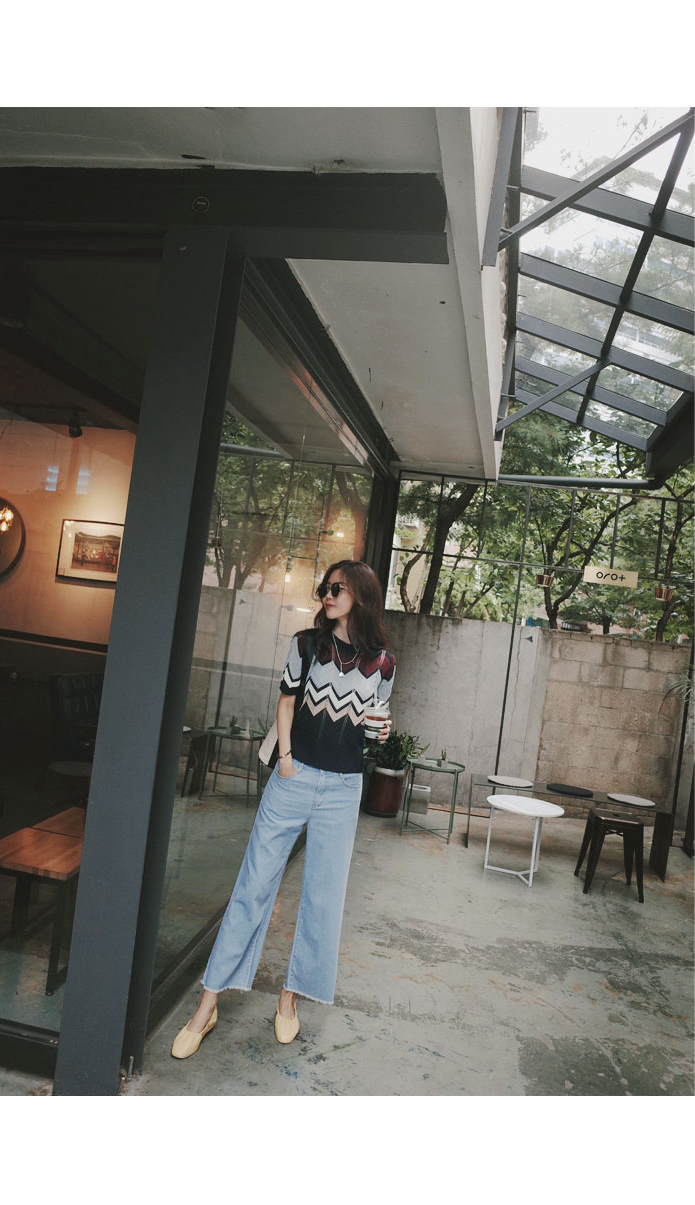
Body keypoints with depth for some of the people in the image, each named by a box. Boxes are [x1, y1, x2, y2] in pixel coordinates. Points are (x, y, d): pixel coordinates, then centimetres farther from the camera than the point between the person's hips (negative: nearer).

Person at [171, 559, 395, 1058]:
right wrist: (285, 754, -4)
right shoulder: (306, 643, -1)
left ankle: (290, 999, 27)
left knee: (324, 895, 7)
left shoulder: (382, 662, -1)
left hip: (342, 789, 1)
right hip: (294, 777, 0)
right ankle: (208, 1005, 14)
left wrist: (382, 731, -9)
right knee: (254, 885, 3)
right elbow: (288, 699, 7)